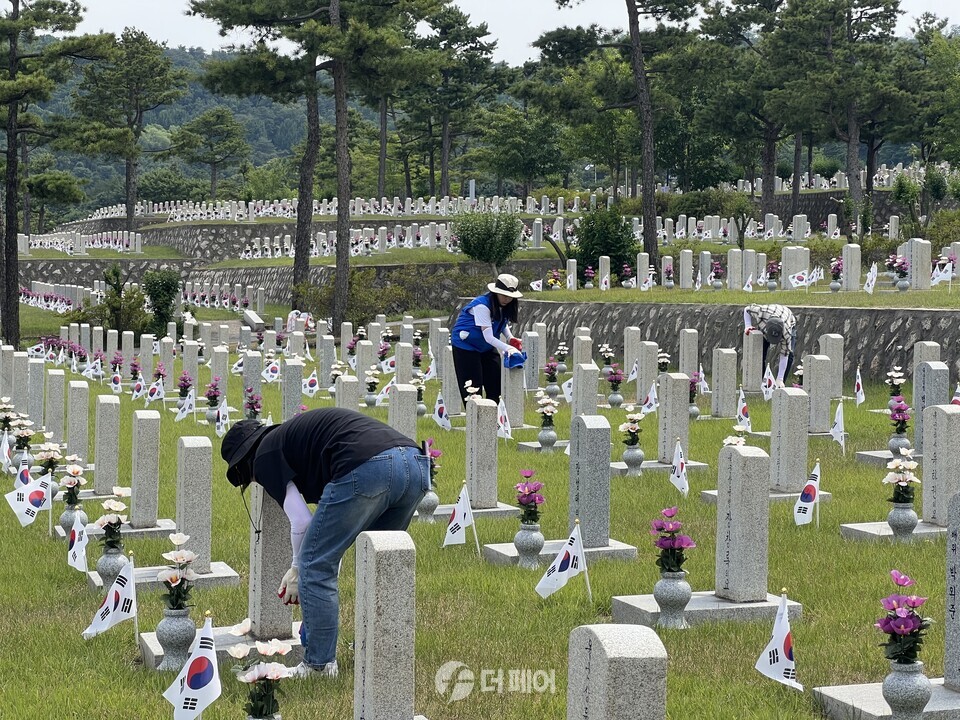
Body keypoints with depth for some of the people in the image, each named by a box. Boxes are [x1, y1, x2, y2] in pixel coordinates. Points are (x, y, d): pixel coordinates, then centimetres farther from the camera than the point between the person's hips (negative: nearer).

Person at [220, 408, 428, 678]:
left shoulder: (265, 456, 14)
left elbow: (301, 522, 9)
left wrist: (298, 569, 26)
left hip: (365, 468, -9)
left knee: (315, 567, 7)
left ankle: (319, 665, 10)